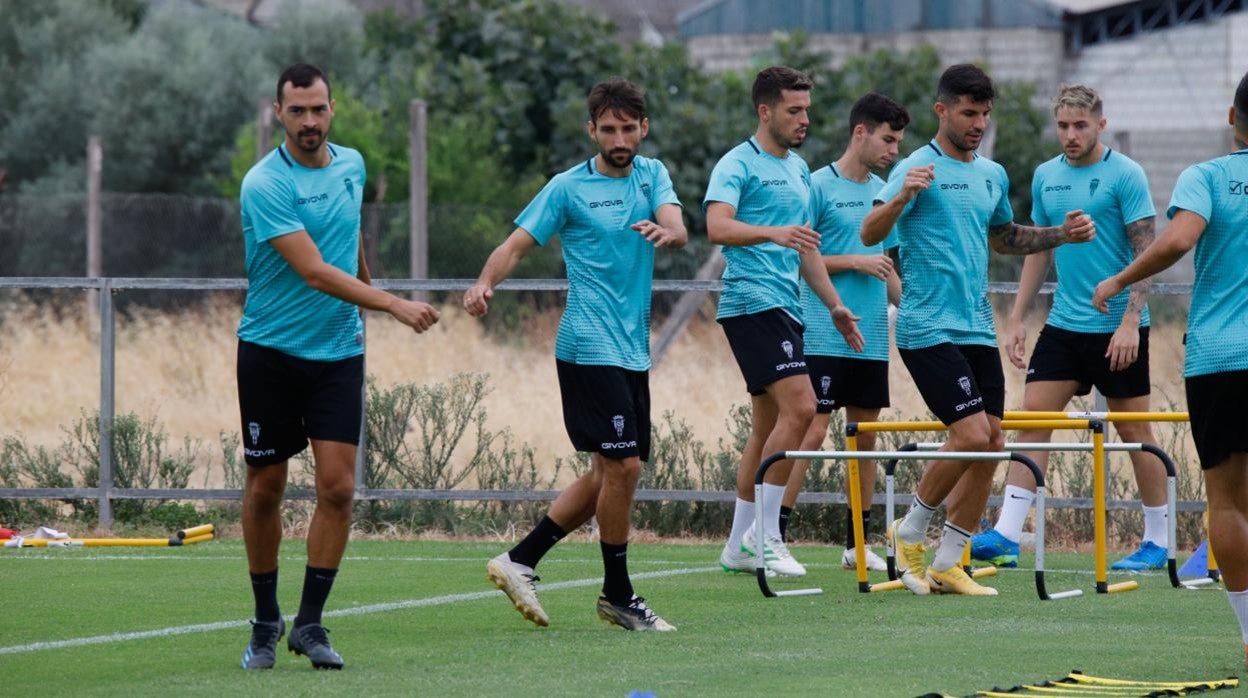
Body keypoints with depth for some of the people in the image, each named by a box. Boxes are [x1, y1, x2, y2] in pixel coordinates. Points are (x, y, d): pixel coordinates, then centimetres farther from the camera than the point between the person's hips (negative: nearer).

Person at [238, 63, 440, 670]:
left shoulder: (351, 166, 4)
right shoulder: (265, 185, -16)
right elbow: (314, 272, -25)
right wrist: (392, 305, -32)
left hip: (338, 352, 4)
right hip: (272, 352, -4)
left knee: (337, 486, -8)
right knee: (265, 488, 4)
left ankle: (309, 623, 0)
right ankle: (266, 623, 18)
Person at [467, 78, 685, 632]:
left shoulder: (652, 176, 11)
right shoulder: (568, 188, -2)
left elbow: (679, 229, -6)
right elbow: (517, 244, -5)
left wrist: (666, 231, -30)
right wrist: (484, 284, -24)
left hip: (633, 350, 7)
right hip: (590, 348, -7)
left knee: (609, 474, 9)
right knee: (622, 465, -11)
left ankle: (519, 562, 17)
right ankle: (618, 595, 1)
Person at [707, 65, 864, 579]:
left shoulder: (799, 170, 19)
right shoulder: (738, 165, -7)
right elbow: (718, 227, -24)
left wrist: (834, 305, 26)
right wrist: (772, 232, -39)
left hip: (783, 307, 9)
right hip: (752, 302, -9)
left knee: (768, 427, 8)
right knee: (799, 405, -20)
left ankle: (740, 545, 13)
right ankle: (764, 534, -16)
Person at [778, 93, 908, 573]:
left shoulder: (882, 192, 14)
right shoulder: (818, 187, -7)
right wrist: (854, 262, -15)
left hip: (872, 339, 7)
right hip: (825, 338, -7)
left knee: (866, 437, 8)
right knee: (811, 432, -11)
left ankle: (858, 544, 13)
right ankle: (774, 535, -8)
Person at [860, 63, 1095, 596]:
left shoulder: (993, 176, 13)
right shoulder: (918, 168, -8)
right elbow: (870, 234, -17)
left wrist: (1062, 234, 15)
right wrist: (900, 198, -37)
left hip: (978, 329, 7)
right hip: (929, 328, -7)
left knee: (990, 445, 2)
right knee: (971, 435, -16)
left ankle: (947, 565, 9)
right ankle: (911, 531, 6)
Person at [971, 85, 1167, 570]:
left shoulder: (1124, 175, -8)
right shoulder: (1046, 177, 9)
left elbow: (1145, 251, -11)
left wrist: (1130, 321, -19)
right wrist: (1017, 319, 11)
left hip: (1117, 328, -5)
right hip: (1064, 325, 5)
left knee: (1134, 431, 2)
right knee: (1033, 419, -4)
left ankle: (1156, 542, 12)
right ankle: (1006, 535, -7)